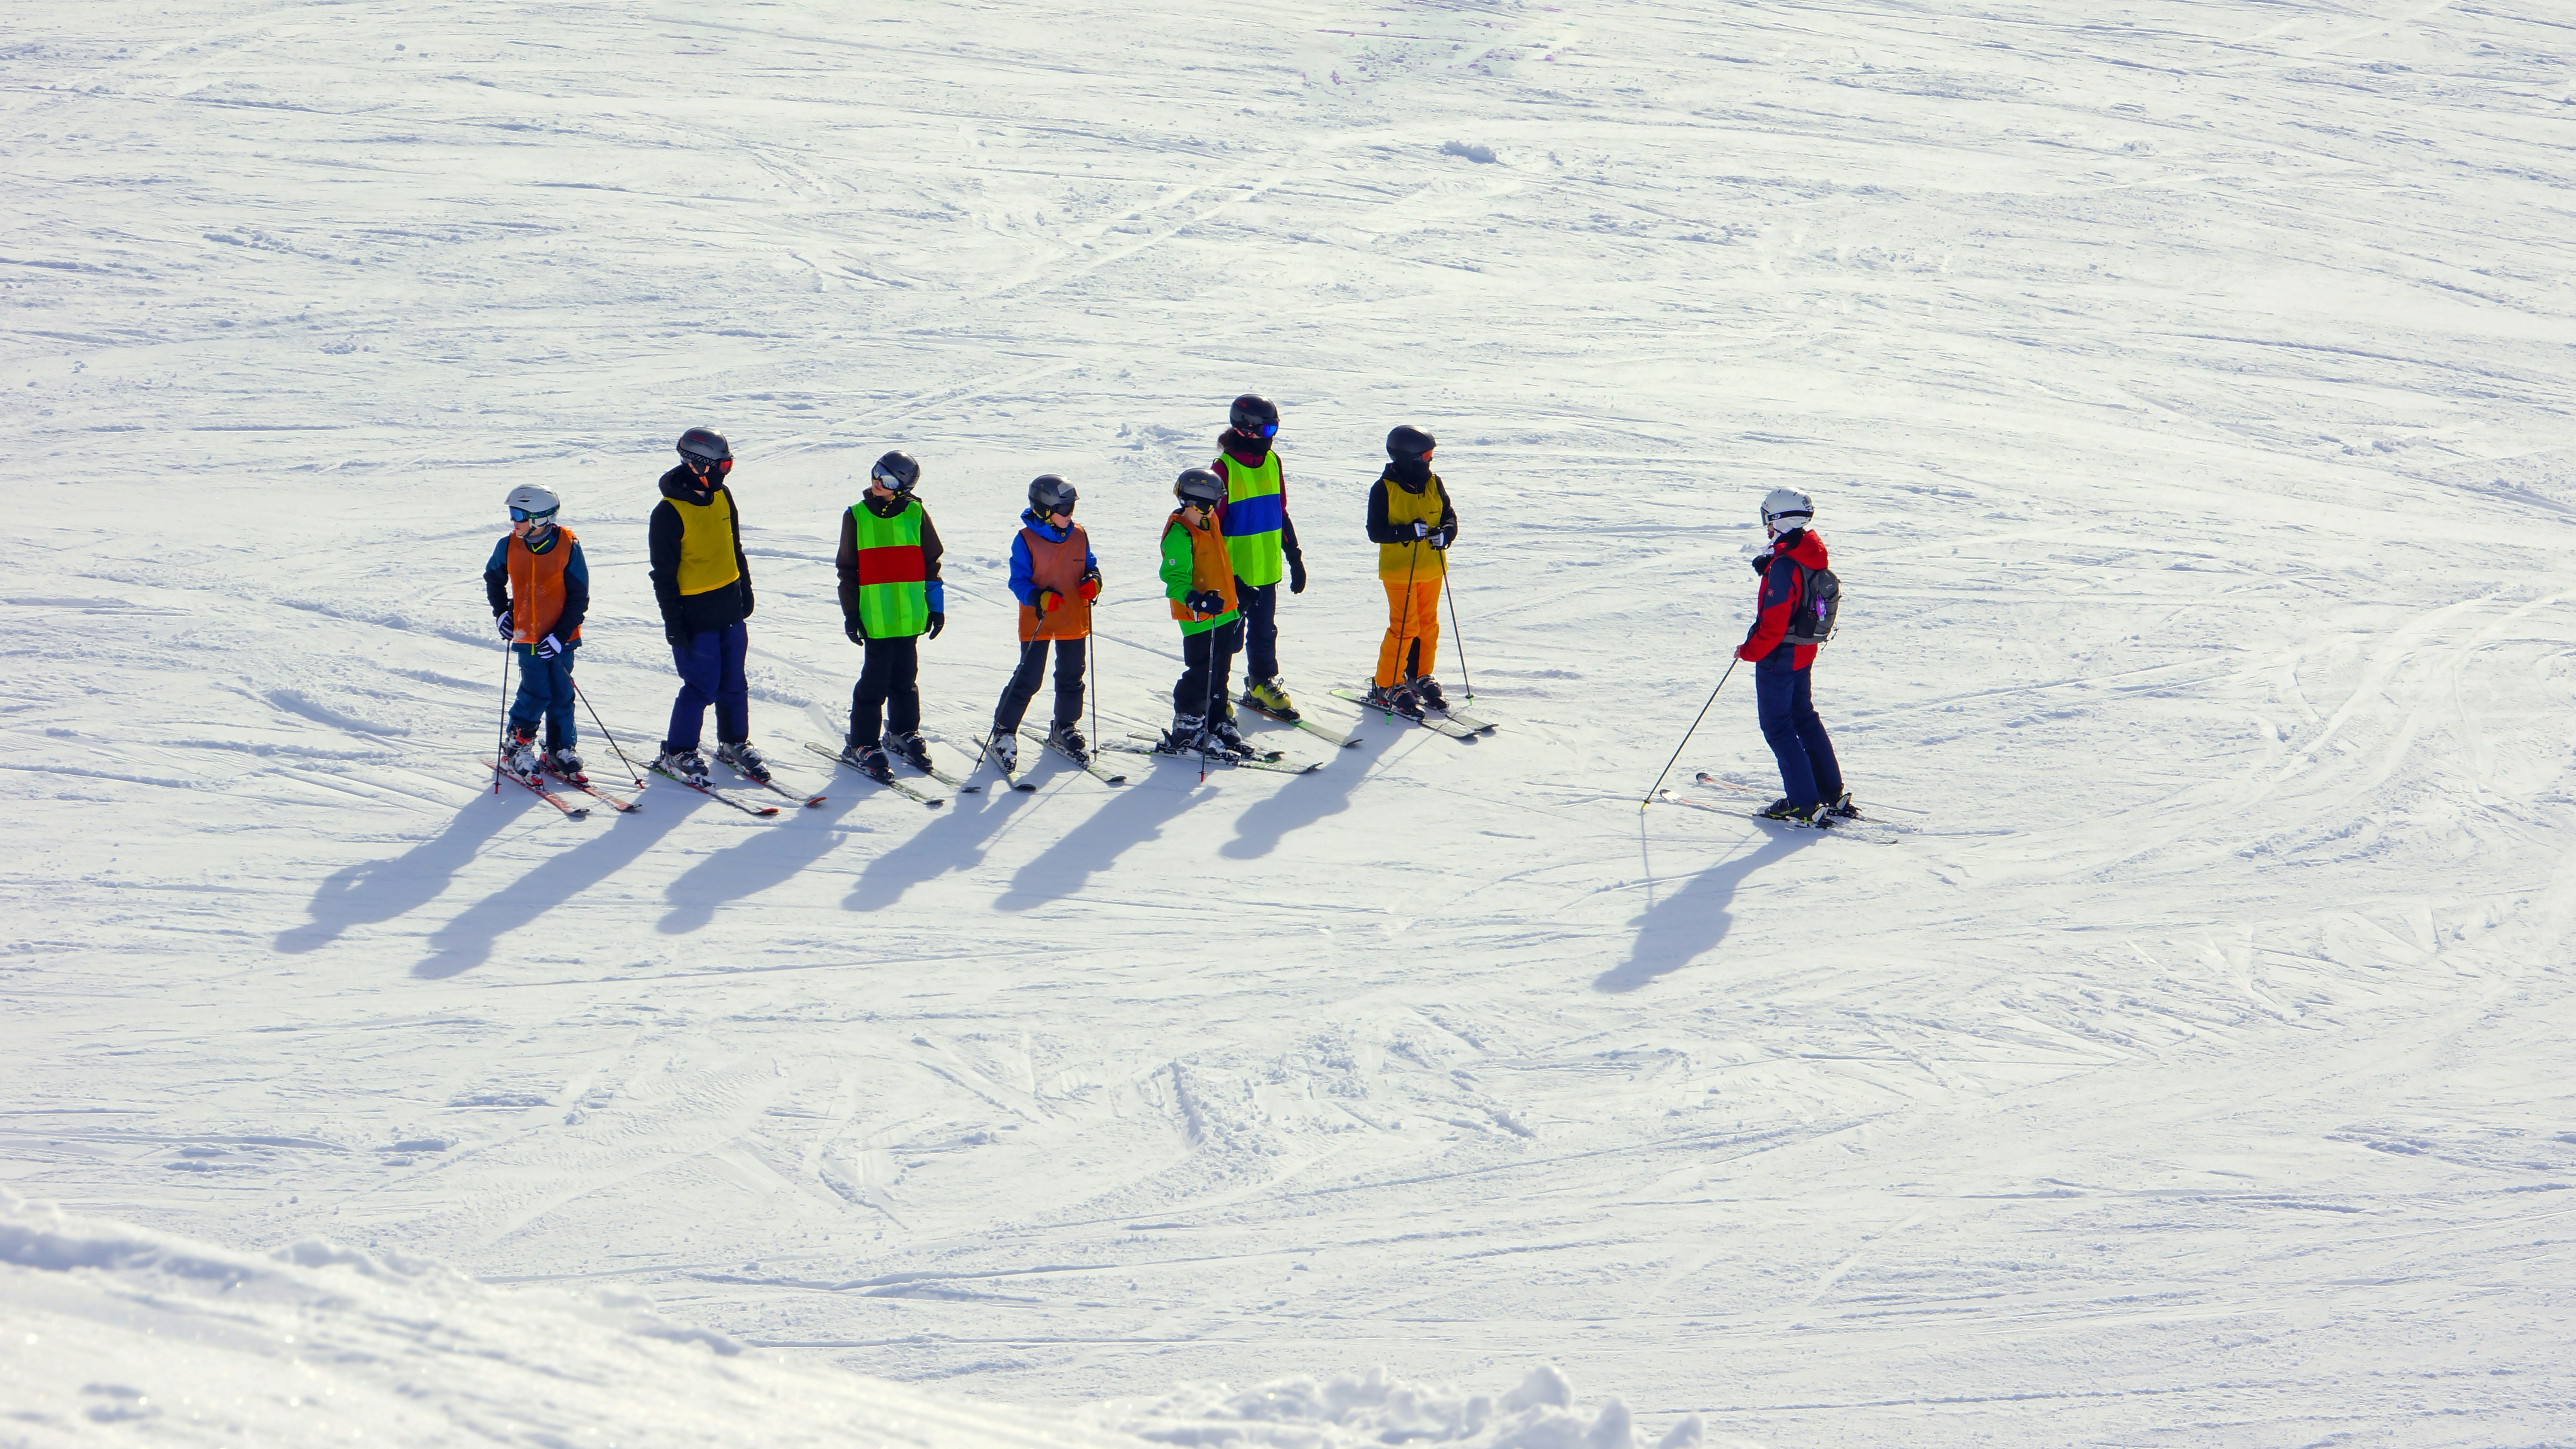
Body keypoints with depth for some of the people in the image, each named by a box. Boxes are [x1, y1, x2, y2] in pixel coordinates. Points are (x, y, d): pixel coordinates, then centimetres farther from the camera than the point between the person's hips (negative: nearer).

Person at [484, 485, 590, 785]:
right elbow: (493, 579, 17)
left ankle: (562, 752, 19)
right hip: (527, 636, 0)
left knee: (561, 695, 5)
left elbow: (579, 597, -6)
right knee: (536, 694, -7)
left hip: (560, 639, 0)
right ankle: (517, 750, 9)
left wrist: (560, 635, -13)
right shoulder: (509, 546, -3)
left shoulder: (568, 547, -10)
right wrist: (501, 613, 4)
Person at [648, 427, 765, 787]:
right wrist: (673, 621, -13)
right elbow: (663, 573, -13)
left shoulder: (722, 496, 5)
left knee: (734, 683, 13)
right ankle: (677, 753, 10)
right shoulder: (669, 512, -16)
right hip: (696, 616, -7)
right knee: (702, 686, -3)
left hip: (731, 608, 7)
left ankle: (734, 744, 29)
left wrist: (745, 589, 20)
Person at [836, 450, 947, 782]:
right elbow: (848, 569, 5)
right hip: (875, 616, -2)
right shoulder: (856, 516, 1)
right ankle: (862, 745, 5)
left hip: (910, 616, 2)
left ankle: (903, 733, 28)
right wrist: (851, 613, 1)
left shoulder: (915, 514, 3)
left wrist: (936, 606, 8)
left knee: (905, 679, 11)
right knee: (875, 681, -3)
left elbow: (931, 563, 10)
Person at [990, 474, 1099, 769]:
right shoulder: (1026, 540, -11)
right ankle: (1003, 732, 7)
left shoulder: (1079, 537, 4)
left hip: (1073, 623, 5)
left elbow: (1090, 566, 15)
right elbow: (1018, 581, -10)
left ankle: (1065, 729, 32)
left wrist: (1093, 581, -8)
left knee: (1071, 678, 14)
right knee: (1027, 680, -5)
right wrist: (1039, 598, -27)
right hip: (1037, 623, -5)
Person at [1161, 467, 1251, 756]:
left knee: (1220, 674, 16)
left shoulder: (1209, 523, 12)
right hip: (1200, 621, -9)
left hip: (1224, 615, 9)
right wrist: (1198, 601, -38)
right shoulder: (1180, 534, -17)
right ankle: (1186, 733, 3)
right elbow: (1174, 577, -24)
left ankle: (1216, 725, 27)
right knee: (1200, 676, -5)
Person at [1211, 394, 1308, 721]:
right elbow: (1213, 526, -13)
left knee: (1264, 631, 15)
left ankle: (1263, 684, 29)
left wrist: (1295, 559, 15)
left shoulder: (1271, 463, 6)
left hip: (1267, 570, 6)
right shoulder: (1224, 468, -14)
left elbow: (1281, 515, 15)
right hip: (1234, 573, -6)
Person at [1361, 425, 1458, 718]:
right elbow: (1375, 532, -14)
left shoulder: (1433, 483, 4)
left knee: (1428, 624, 12)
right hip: (1399, 570, -6)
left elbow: (1450, 515, 9)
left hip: (1431, 568, 6)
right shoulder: (1384, 489, -12)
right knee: (1405, 628, -7)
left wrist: (1445, 533, -14)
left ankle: (1421, 678, 27)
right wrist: (1408, 532, -28)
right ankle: (1386, 687, 2)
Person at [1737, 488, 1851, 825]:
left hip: (1779, 658, -9)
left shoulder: (1784, 567, -26)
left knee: (1778, 729, 1)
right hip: (1804, 654, 9)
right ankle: (1832, 795, 27)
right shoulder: (1810, 554, 2)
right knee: (1805, 719, 21)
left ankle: (1804, 805, 1)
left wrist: (1749, 651, -12)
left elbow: (1774, 624, -25)